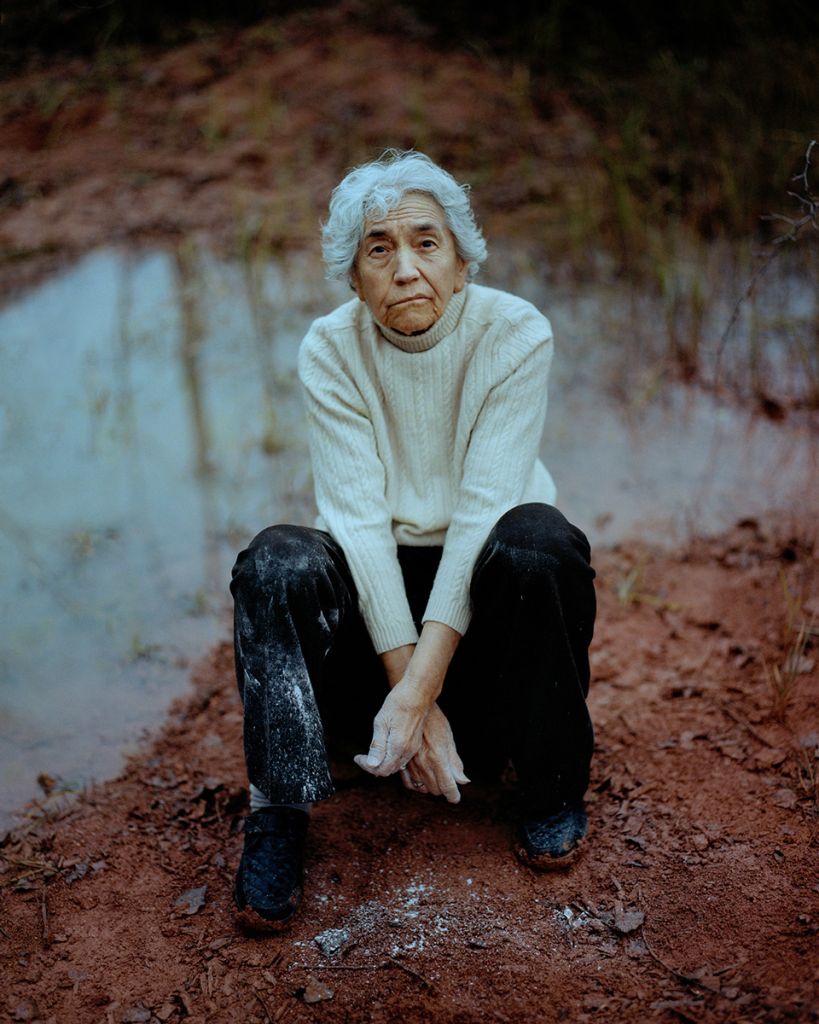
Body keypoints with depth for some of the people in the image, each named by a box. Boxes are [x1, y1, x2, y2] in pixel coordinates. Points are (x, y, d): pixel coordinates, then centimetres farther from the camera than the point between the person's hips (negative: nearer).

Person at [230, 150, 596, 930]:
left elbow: (484, 506, -24)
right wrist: (409, 690, -26)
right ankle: (278, 813, -19)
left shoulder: (516, 334, -17)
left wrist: (421, 684, -31)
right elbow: (359, 517, -19)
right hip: (378, 581, 1)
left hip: (484, 579, 0)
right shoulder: (330, 350, -13)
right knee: (276, 564, -29)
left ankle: (552, 786, -12)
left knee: (535, 541, -35)